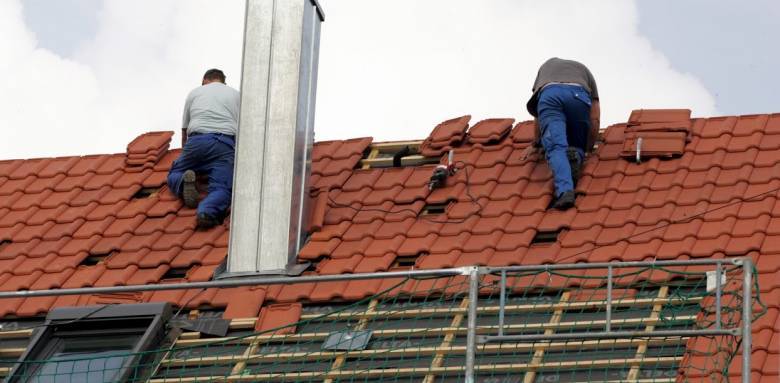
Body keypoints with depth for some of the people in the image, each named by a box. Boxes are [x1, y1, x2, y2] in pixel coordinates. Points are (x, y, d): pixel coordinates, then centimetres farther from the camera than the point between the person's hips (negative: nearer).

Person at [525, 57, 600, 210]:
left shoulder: (546, 66, 44)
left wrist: (536, 143, 50)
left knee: (556, 148, -12)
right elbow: (595, 119, 29)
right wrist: (588, 150, 37)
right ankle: (575, 156, -17)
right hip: (578, 95, 1)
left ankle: (565, 190, -39)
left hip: (548, 94, 0)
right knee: (577, 147, 20)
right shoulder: (584, 71, 39)